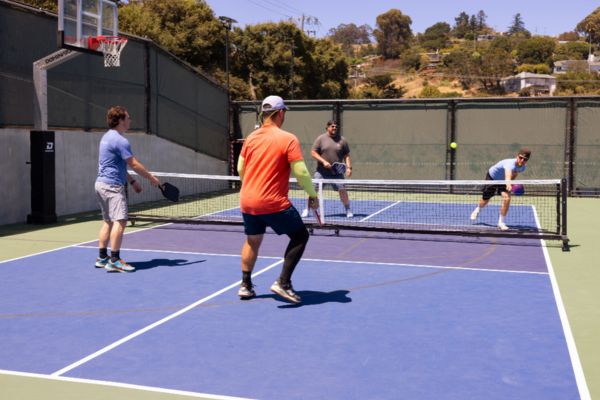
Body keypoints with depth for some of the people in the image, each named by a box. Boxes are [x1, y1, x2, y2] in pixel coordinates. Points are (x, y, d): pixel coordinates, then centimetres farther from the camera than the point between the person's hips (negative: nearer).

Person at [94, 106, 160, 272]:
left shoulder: (107, 137, 16)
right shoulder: (120, 140, -16)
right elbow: (134, 164, -14)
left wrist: (132, 181, 23)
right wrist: (151, 178, -3)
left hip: (102, 183, 11)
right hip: (113, 185, -11)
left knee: (108, 221, 15)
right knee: (120, 221, -12)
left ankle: (102, 257, 19)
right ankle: (114, 260, -14)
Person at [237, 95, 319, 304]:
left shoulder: (251, 138, 6)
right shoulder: (288, 139, -10)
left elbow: (240, 169, 13)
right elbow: (301, 172, -15)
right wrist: (313, 195, -2)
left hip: (247, 202, 6)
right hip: (274, 203, -6)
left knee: (252, 241, 21)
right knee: (300, 236, 8)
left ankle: (245, 286, 28)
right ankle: (283, 282, 0)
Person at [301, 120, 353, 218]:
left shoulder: (342, 140, 6)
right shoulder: (321, 138, 1)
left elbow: (346, 155, 10)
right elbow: (313, 152, -1)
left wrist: (348, 167, -4)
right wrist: (323, 161, -13)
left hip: (337, 172, 1)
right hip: (321, 172, -1)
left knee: (342, 190, -5)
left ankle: (348, 210, 12)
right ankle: (307, 209, 11)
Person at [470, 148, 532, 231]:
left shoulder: (523, 167, -19)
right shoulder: (510, 164, -42)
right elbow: (508, 175, -65)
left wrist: (509, 182, 12)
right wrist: (508, 184, -83)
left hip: (503, 181, 4)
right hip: (492, 177, -4)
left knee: (507, 198, -23)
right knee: (485, 200, 14)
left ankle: (501, 222, -7)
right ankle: (477, 210, 52)